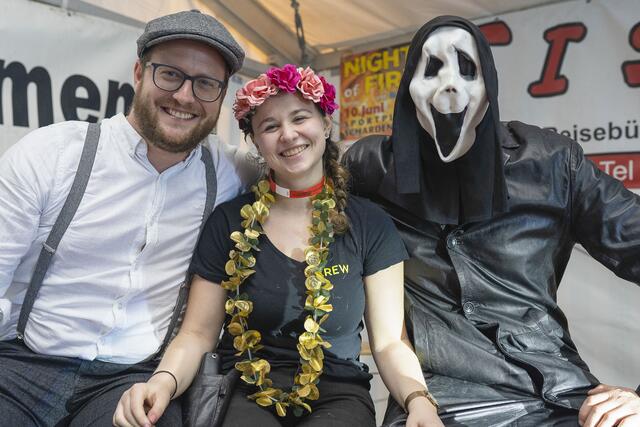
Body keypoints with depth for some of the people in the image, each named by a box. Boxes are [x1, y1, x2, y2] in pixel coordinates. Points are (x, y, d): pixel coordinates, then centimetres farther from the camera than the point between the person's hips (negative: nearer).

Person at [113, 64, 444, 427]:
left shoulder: (371, 225, -1)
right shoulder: (229, 222, 0)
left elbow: (389, 340, -2)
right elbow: (198, 333, 1)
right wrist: (164, 381, -20)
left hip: (339, 396, 1)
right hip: (247, 394, -1)